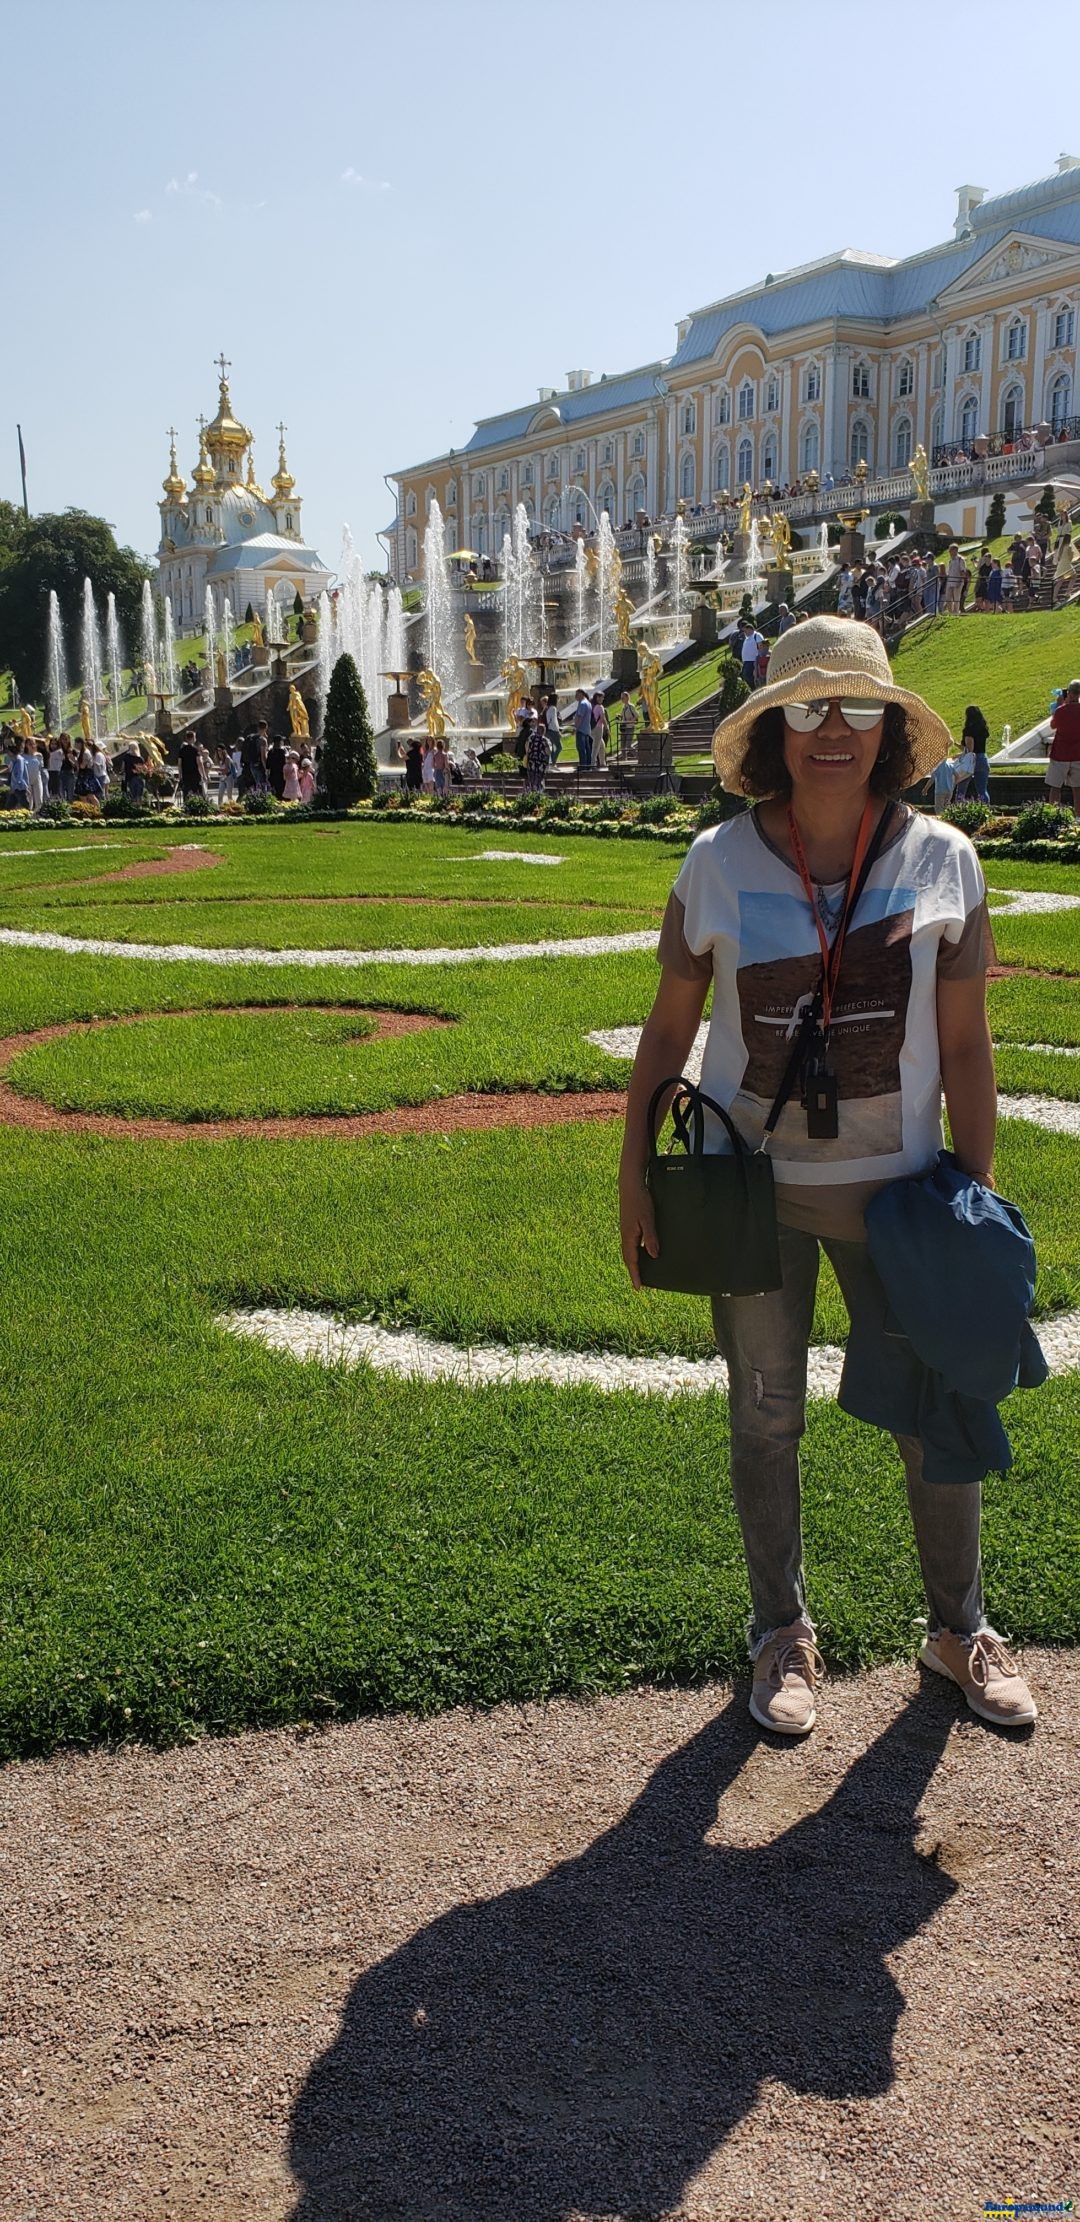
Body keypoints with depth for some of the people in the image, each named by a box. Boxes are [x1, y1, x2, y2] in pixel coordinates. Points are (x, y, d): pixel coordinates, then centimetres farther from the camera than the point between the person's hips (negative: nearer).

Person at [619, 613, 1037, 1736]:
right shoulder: (718, 864, -6)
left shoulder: (943, 860, -5)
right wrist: (634, 1177, 3)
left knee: (938, 1411, 8)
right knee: (765, 1417, 12)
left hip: (894, 1185, 0)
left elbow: (964, 1046, 0)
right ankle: (782, 1632, 33)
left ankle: (959, 1628, 33)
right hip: (751, 1188, 0)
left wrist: (975, 1197, 2)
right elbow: (668, 1027, 2)